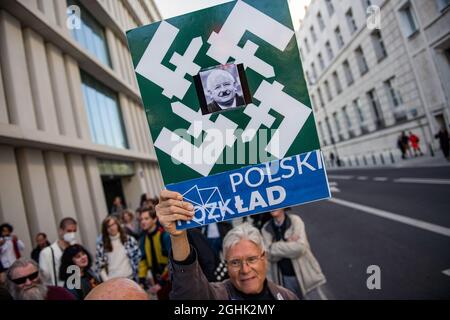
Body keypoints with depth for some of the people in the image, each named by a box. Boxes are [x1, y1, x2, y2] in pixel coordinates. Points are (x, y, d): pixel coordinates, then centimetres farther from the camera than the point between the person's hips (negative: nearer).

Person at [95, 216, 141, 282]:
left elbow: (137, 256, 2)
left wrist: (135, 273, -1)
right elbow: (99, 264, -2)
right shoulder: (101, 243, -4)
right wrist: (106, 280, -6)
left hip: (129, 279, 1)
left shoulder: (129, 240, -4)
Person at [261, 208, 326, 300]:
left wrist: (274, 247, -17)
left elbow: (300, 247, -20)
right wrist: (288, 244, -19)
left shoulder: (295, 220, -9)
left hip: (304, 274, -2)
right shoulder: (266, 228, -2)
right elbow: (269, 255, -10)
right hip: (284, 278, 2)